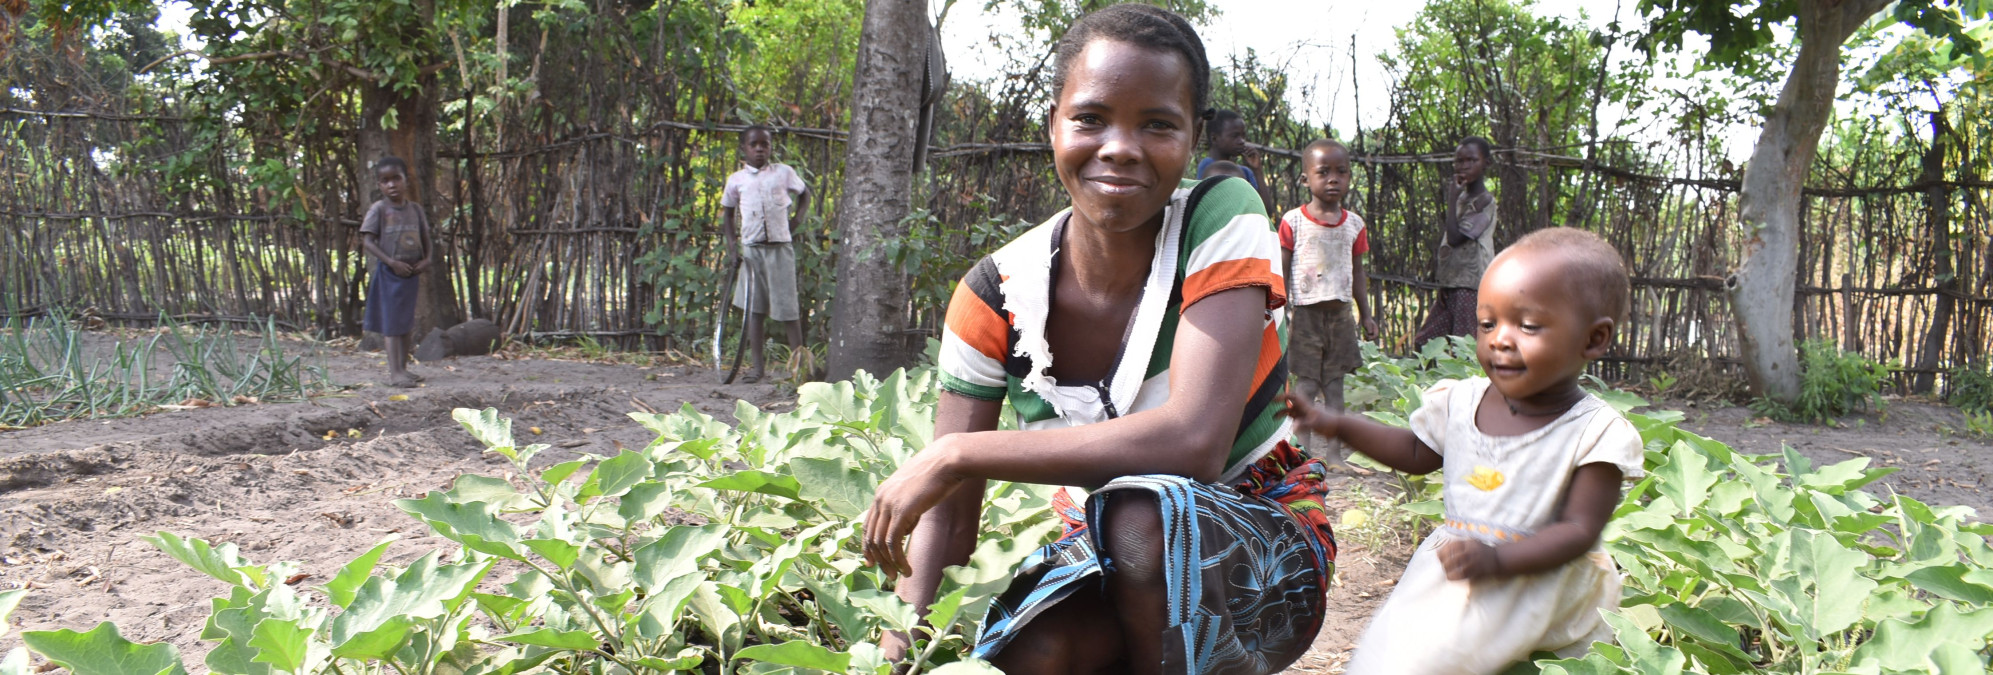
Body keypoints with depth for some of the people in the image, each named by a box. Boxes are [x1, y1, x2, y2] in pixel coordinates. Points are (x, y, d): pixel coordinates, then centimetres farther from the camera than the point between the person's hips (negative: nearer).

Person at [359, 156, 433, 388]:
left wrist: (426, 260, -5)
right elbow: (367, 241, -12)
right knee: (392, 322, -4)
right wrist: (392, 262, -19)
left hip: (411, 273, 5)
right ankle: (394, 372, -3)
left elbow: (425, 238, 14)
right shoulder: (379, 210, -7)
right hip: (389, 273, -5)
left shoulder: (415, 209, 7)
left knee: (405, 321, 12)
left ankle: (403, 368, 21)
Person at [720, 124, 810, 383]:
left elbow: (804, 193, 18)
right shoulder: (736, 180, 7)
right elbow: (728, 210, 18)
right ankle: (759, 366, 7)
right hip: (750, 248, 2)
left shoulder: (783, 172, 4)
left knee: (788, 308, -1)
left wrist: (798, 217, 2)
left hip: (780, 247, -2)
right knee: (754, 308, 2)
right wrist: (730, 241, 6)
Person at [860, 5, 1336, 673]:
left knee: (1141, 514, -34)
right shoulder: (996, 295, -11)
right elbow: (948, 516, -10)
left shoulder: (1221, 218, -20)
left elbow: (1195, 441, -32)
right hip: (1102, 555, 2)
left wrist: (957, 455, -29)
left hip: (1264, 541, -2)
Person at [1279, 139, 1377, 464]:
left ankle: (1334, 452, 14)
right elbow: (1282, 270, -2)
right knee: (1306, 385, -4)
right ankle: (1304, 452, 4)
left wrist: (1366, 315, 11)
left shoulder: (1354, 224, 8)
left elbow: (1358, 273, 13)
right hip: (1306, 313, -4)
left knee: (1335, 385, 8)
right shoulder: (1293, 221, -3)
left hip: (1341, 314, 4)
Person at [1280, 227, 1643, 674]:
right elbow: (1417, 453, 15)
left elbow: (1580, 529, -17)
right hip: (1455, 562, 4)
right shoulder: (1462, 402, -2)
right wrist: (1333, 425, 6)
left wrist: (1496, 560, -30)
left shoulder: (1596, 434, -15)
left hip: (1544, 572, -4)